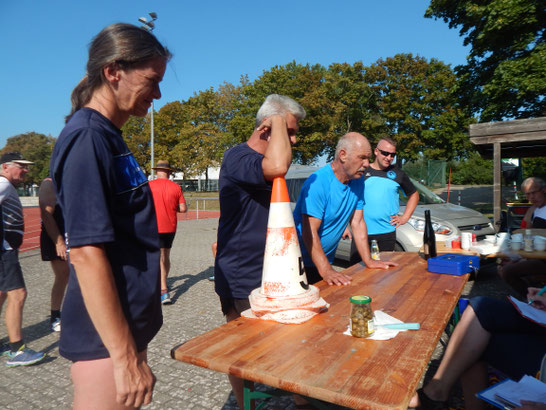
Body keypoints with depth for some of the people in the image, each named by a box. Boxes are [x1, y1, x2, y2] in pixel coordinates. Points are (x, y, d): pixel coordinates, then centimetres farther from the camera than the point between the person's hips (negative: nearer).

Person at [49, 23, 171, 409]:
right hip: (108, 335, -9)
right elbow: (86, 253, -24)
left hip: (128, 322, 9)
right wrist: (125, 357, -20)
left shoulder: (108, 137, 9)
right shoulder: (86, 137, -18)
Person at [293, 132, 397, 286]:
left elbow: (358, 223, 5)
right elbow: (309, 232, -26)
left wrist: (369, 261, 1)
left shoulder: (357, 181, 1)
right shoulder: (318, 182, -22)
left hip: (326, 261, 7)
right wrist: (326, 271, -32)